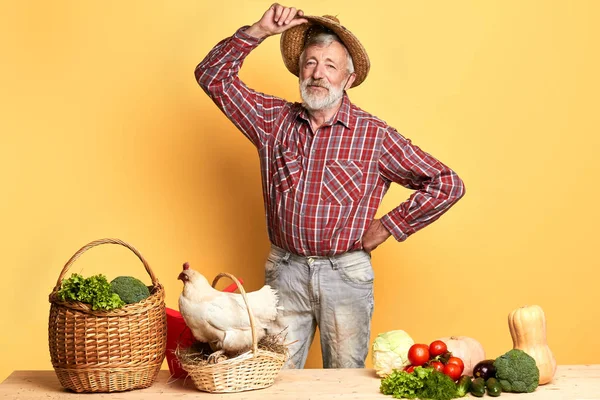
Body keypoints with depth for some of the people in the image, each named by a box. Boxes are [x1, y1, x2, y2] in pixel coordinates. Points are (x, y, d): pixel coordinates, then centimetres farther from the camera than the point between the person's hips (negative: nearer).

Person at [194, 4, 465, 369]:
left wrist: (389, 226, -5)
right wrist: (259, 31, -5)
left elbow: (447, 184, -4)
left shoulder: (375, 135, -4)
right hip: (284, 270, 2)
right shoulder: (273, 120, 5)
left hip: (346, 273, -2)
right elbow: (213, 76, 4)